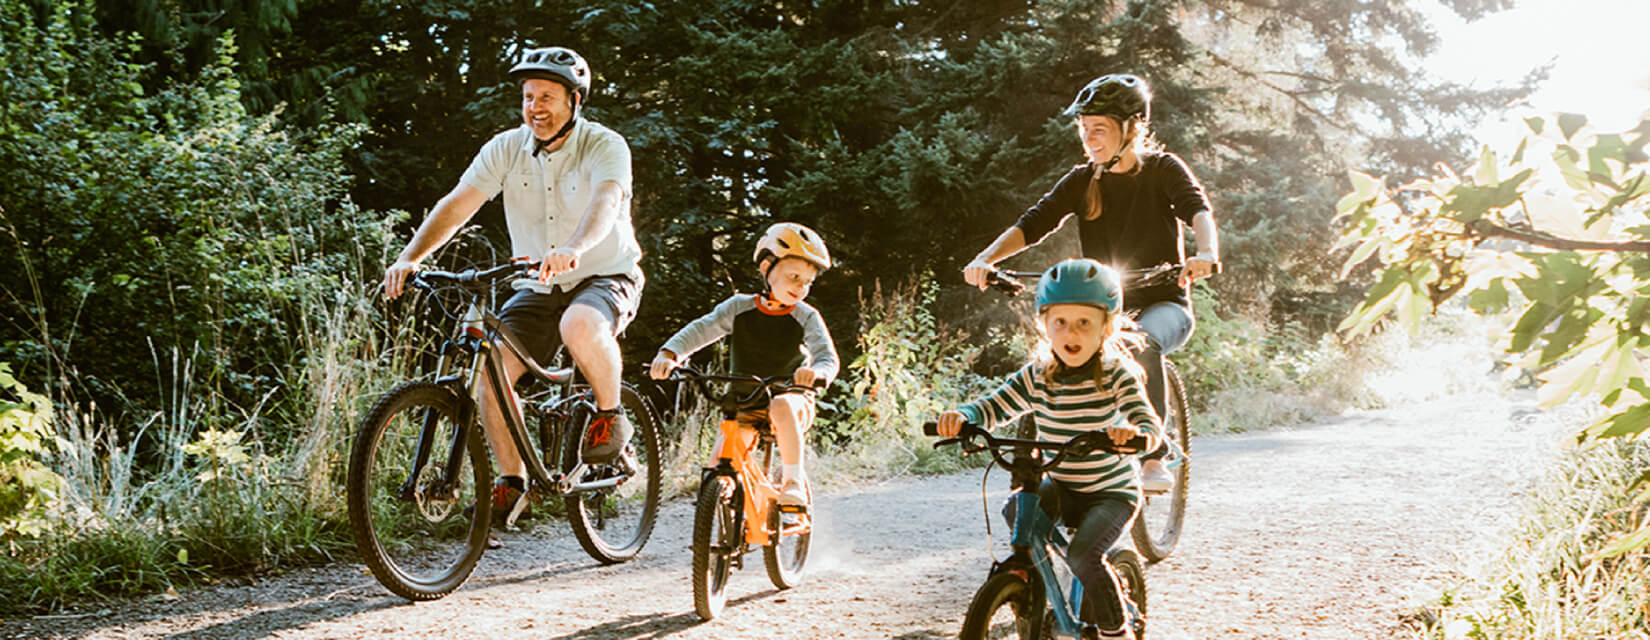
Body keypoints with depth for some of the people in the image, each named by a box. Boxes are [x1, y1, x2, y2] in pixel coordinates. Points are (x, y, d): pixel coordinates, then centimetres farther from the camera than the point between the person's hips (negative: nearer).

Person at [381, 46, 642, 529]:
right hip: (538, 288, 4)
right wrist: (410, 258, -30)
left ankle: (611, 416, -10)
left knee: (580, 325, -38)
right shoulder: (506, 149, -3)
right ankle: (512, 480, 2)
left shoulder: (605, 147, -14)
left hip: (606, 277, -4)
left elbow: (605, 203, -34)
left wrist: (573, 248, -56)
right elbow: (458, 203, -13)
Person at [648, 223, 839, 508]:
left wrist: (818, 372, -43)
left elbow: (827, 355, -18)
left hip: (791, 396, -2)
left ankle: (794, 479, -21)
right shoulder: (740, 307, -3)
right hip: (743, 404, 2)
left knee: (781, 407, -38)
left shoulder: (806, 317, -7)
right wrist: (669, 354, -30)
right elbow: (700, 330, -11)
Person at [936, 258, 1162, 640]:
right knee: (1017, 510, -24)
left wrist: (1134, 432, -54)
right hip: (1062, 489, 4)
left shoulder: (1116, 374, -18)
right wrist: (961, 417, -31)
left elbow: (1150, 425, -29)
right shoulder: (1037, 377, -6)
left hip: (1112, 493, -4)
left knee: (1083, 555, -24)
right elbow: (994, 407, -8)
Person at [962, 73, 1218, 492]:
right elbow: (1033, 224, -7)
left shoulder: (1162, 169, -4)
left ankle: (1155, 460, -29)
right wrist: (986, 258, -25)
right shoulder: (1082, 181, 4)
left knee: (1142, 344, -37)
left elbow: (1198, 210, -22)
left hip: (1163, 304, -3)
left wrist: (1206, 254, -45)